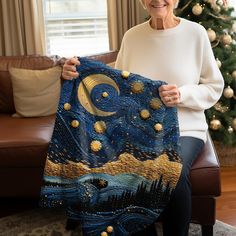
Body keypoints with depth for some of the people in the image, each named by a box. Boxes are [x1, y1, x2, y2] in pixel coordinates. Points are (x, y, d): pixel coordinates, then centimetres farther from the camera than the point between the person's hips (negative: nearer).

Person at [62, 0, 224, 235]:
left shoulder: (195, 33, -1)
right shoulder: (131, 36, 6)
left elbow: (214, 88, 3)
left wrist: (182, 95, -16)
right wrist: (81, 74, -13)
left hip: (185, 130, -1)